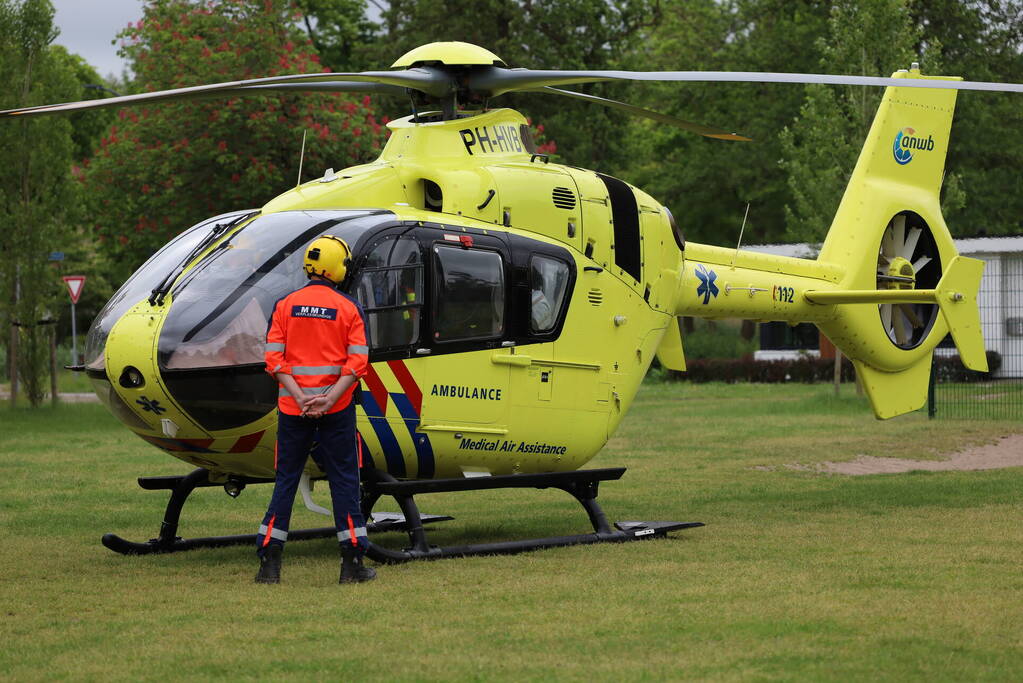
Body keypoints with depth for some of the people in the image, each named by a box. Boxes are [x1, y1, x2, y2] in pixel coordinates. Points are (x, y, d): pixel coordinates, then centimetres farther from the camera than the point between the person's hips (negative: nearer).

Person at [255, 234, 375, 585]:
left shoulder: (285, 306, 2)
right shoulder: (350, 308, -2)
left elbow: (274, 359, -4)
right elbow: (357, 362, -9)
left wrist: (300, 398, -8)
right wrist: (329, 398, -11)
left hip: (292, 409, 2)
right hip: (337, 410, -2)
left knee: (285, 481, 8)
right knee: (344, 480, 6)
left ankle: (269, 562, 5)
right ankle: (352, 563, 6)